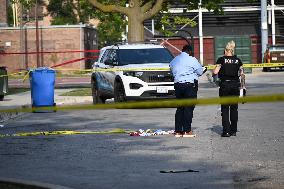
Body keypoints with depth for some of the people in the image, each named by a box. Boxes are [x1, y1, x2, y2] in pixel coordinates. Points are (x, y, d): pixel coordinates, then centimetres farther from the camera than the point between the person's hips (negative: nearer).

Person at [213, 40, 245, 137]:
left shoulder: (221, 59, -4)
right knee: (234, 108, 10)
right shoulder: (237, 60, 4)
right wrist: (241, 75, 18)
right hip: (235, 85, 3)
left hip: (224, 85, -3)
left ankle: (226, 131, -5)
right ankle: (233, 130, 11)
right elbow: (242, 74, -1)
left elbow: (215, 71, -11)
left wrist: (212, 70, 8)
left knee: (225, 108, 1)